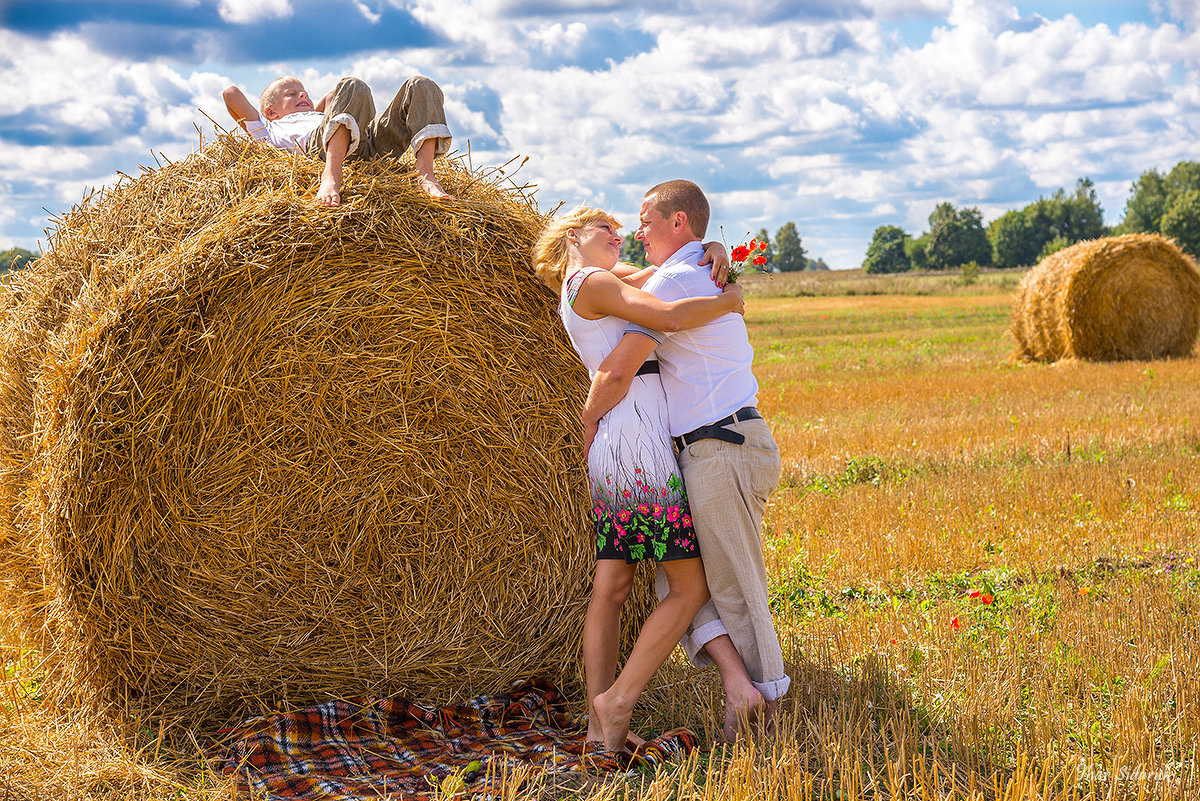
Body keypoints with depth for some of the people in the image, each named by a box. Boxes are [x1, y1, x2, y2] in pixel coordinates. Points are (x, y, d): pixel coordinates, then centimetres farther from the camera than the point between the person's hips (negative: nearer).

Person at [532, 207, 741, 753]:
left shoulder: (606, 280, 22)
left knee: (611, 588, 6)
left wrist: (711, 255, 3)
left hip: (609, 457, 10)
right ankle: (617, 702, -6)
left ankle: (598, 725, 5)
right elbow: (669, 317, -20)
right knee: (691, 586, -4)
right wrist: (728, 300, -5)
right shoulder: (593, 283, -6)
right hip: (641, 445, -10)